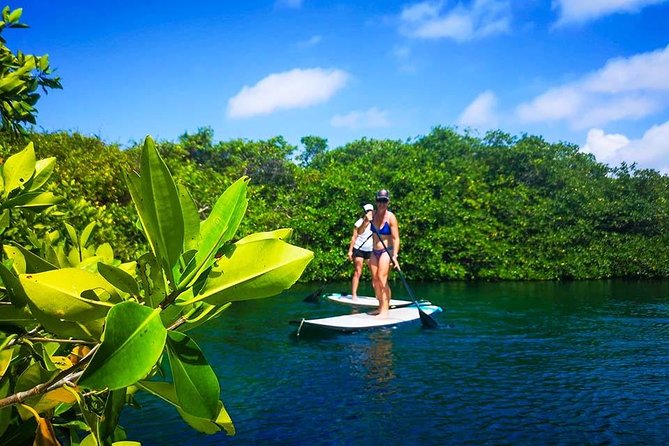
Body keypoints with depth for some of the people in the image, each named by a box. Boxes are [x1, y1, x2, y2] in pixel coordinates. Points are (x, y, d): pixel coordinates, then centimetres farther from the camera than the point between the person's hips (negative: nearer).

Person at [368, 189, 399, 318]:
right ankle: (380, 307, 20)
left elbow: (396, 238, -15)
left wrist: (394, 256, -26)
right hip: (375, 251, 6)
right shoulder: (373, 215, 3)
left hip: (386, 251, -6)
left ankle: (385, 310, -13)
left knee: (382, 279, -16)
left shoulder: (390, 217, -11)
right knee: (375, 280, 8)